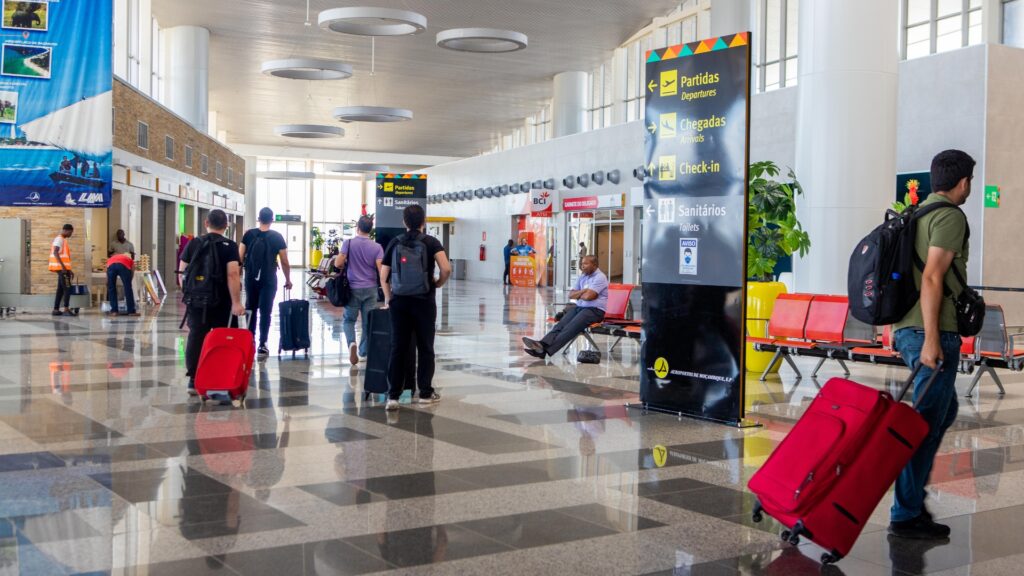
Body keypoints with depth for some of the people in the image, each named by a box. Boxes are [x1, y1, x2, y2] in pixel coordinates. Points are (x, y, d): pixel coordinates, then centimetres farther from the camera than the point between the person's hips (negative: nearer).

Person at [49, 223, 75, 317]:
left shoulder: (64, 240, 21)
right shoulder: (59, 239, -9)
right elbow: (55, 253, -21)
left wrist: (69, 270, 23)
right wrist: (63, 266, -28)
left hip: (63, 268, 10)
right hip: (62, 268, -10)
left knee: (60, 289, 9)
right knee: (67, 288, -11)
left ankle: (56, 310, 10)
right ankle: (66, 309, -15)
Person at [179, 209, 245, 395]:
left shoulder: (193, 244, 6)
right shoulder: (230, 247, -6)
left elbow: (182, 271, 9)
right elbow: (233, 275, -16)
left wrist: (188, 293, 21)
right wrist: (236, 302, -18)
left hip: (196, 301, 3)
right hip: (221, 303, -3)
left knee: (196, 338, 5)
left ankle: (193, 380, 3)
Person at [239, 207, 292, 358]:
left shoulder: (249, 234, 0)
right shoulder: (277, 237, -4)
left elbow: (239, 257, 0)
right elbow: (285, 262, -2)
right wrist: (288, 280, 10)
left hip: (251, 278, 2)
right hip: (269, 280, -2)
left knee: (251, 309, 18)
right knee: (265, 312, 0)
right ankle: (262, 345, -5)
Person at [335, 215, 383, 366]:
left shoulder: (349, 243, -4)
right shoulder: (377, 247, -1)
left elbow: (338, 264, -9)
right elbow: (381, 269, -7)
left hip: (353, 288, -1)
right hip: (371, 289, 1)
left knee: (349, 319, 10)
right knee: (368, 322, 8)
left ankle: (352, 343, -15)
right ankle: (364, 352, 13)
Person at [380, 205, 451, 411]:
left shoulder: (394, 243, 5)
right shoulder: (431, 242, -3)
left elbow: (383, 276, 3)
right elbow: (446, 269, -17)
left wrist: (388, 299, 12)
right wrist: (438, 284, 2)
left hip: (399, 301, 2)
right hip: (424, 301, -2)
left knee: (398, 348, 5)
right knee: (425, 348, 9)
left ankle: (393, 396, 3)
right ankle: (426, 393, 15)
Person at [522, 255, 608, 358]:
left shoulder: (600, 278, -8)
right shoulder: (582, 277, 18)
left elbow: (588, 296, -20)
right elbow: (571, 295, 12)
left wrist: (577, 294, 1)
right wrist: (583, 291, -7)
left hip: (595, 310, -8)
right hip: (579, 307, 8)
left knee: (570, 328, -28)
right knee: (561, 324, -20)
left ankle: (547, 350, -44)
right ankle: (542, 344, -41)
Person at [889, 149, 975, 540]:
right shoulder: (950, 217, -10)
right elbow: (932, 278, -19)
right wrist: (931, 339, -22)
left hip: (907, 329, 9)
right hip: (934, 333, -9)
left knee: (944, 411, 22)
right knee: (927, 423, -5)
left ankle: (912, 489, 22)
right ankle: (906, 515, 0)